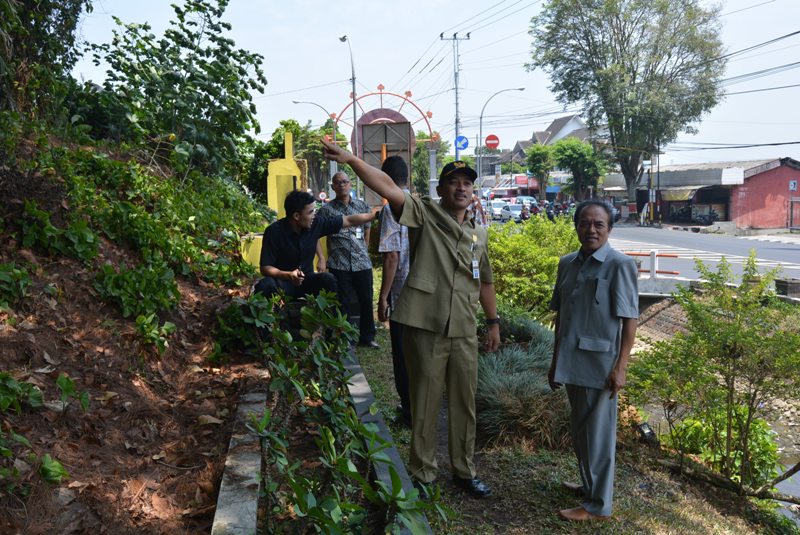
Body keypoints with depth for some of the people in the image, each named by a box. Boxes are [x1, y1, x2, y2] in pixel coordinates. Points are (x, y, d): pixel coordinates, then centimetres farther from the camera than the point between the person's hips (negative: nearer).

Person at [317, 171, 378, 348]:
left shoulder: (362, 205, 9)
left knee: (366, 301, 8)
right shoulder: (327, 209, 1)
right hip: (339, 265, -2)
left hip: (362, 262, 3)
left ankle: (367, 337, 23)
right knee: (343, 304, 4)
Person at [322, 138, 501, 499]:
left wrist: (493, 322, 20)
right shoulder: (424, 214, -3)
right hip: (425, 327, -5)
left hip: (464, 332, 5)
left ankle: (464, 471, 32)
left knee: (464, 404, 14)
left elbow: (485, 282, 21)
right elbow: (388, 187, -19)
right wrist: (351, 160, -33)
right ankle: (422, 475, 23)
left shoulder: (479, 234, 12)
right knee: (424, 404, 6)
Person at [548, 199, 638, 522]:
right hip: (572, 362, 6)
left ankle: (598, 505, 17)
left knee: (598, 432, 4)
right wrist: (555, 360, 15)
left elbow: (629, 320, -11)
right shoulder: (567, 264, 8)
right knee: (579, 429, 19)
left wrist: (620, 367, -15)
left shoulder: (619, 265, -10)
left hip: (600, 364, -6)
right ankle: (589, 486, 37)